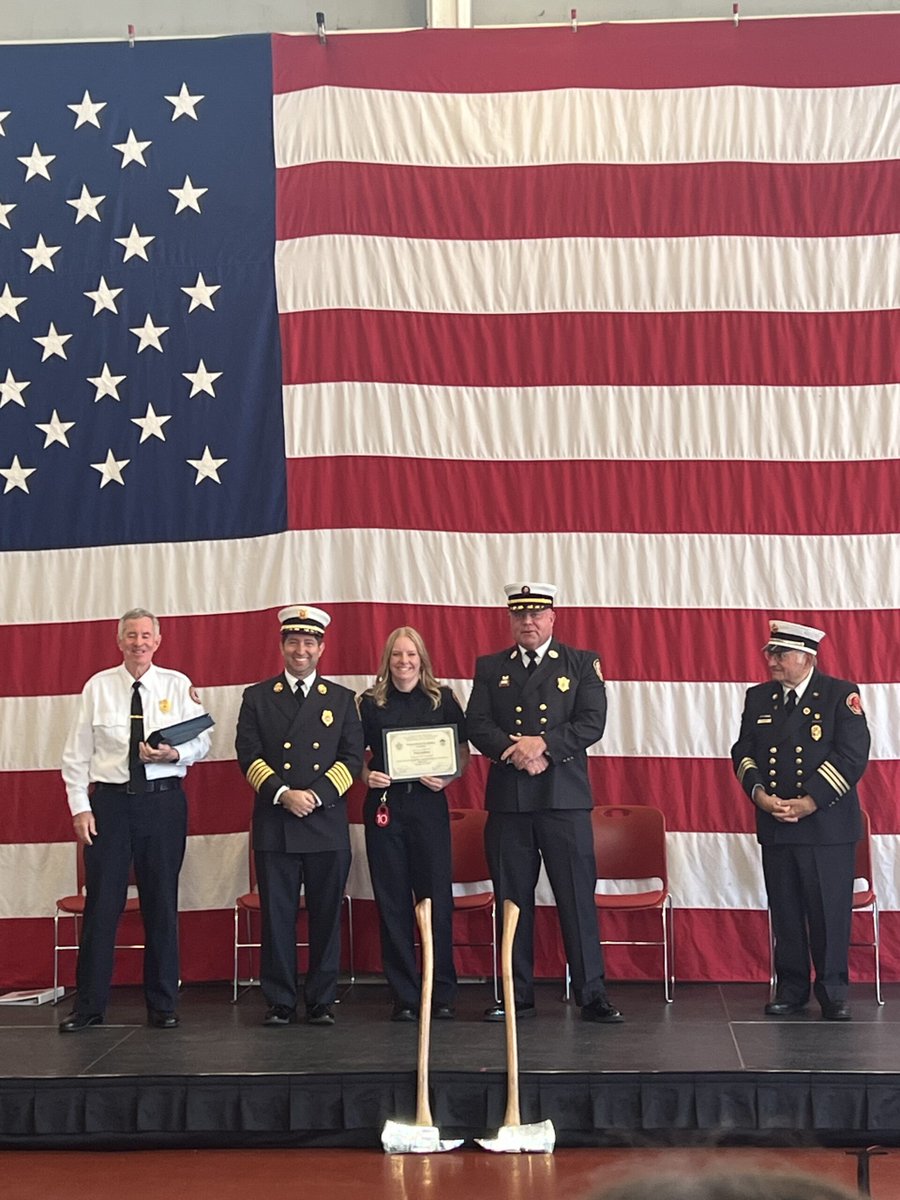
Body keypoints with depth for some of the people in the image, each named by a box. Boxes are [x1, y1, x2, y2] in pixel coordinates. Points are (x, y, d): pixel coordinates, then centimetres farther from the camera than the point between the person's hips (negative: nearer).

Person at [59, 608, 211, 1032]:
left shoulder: (178, 685, 6)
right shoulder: (98, 687, 5)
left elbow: (201, 742, 4)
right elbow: (77, 753, 5)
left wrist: (174, 754, -17)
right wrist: (79, 806, -3)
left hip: (164, 801, 0)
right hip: (110, 801, 0)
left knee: (162, 903, 6)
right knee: (101, 903, 0)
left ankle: (162, 1004, 16)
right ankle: (89, 1005, 9)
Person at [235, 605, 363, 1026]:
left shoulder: (341, 699, 11)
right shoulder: (257, 697, 10)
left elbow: (352, 757, 5)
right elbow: (249, 755, 2)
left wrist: (317, 794, -9)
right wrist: (283, 794, -12)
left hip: (327, 823, 1)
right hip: (273, 825, 0)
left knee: (326, 916, 3)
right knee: (277, 916, 1)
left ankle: (321, 1001, 12)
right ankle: (280, 1002, 9)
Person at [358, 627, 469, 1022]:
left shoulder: (443, 700, 6)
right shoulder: (369, 703, 6)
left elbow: (463, 752, 9)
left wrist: (447, 778, -8)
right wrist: (366, 775, -9)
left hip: (429, 804, -1)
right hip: (383, 805, 1)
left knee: (437, 897, -2)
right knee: (392, 900, 2)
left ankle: (442, 993, 8)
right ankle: (404, 996, 10)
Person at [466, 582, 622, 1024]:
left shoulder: (582, 664, 8)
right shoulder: (489, 668, 13)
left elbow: (592, 723, -4)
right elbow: (478, 726, 2)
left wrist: (543, 744, -15)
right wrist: (516, 752, -14)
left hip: (564, 797, -2)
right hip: (507, 801, 2)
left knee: (578, 898, -2)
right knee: (512, 900, 6)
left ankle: (592, 994, 4)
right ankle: (518, 995, 14)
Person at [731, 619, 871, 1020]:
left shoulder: (841, 695, -3)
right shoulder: (758, 697, 11)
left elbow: (852, 756, -11)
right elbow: (743, 751, 9)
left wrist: (809, 803, -16)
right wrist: (759, 794, -10)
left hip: (827, 825, -4)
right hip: (775, 825, 4)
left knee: (830, 912, -1)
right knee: (785, 912, 7)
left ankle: (833, 991, 11)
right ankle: (791, 988, 18)